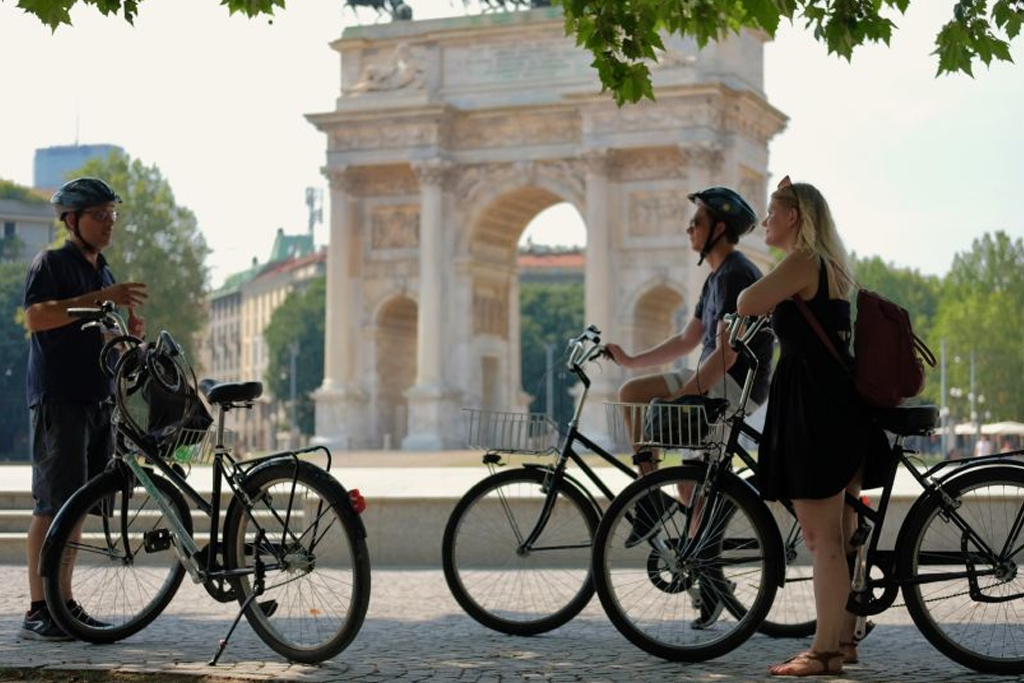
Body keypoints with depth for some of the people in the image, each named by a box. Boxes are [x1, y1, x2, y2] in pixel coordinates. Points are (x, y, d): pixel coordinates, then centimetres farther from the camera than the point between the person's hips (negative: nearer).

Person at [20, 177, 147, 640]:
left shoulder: (103, 273, 21)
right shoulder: (51, 264, -3)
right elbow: (36, 317, -20)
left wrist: (129, 332, 5)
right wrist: (100, 298, -25)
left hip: (97, 399, 8)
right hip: (58, 398, -8)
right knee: (53, 505, -10)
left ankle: (64, 604, 13)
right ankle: (37, 611, -8)